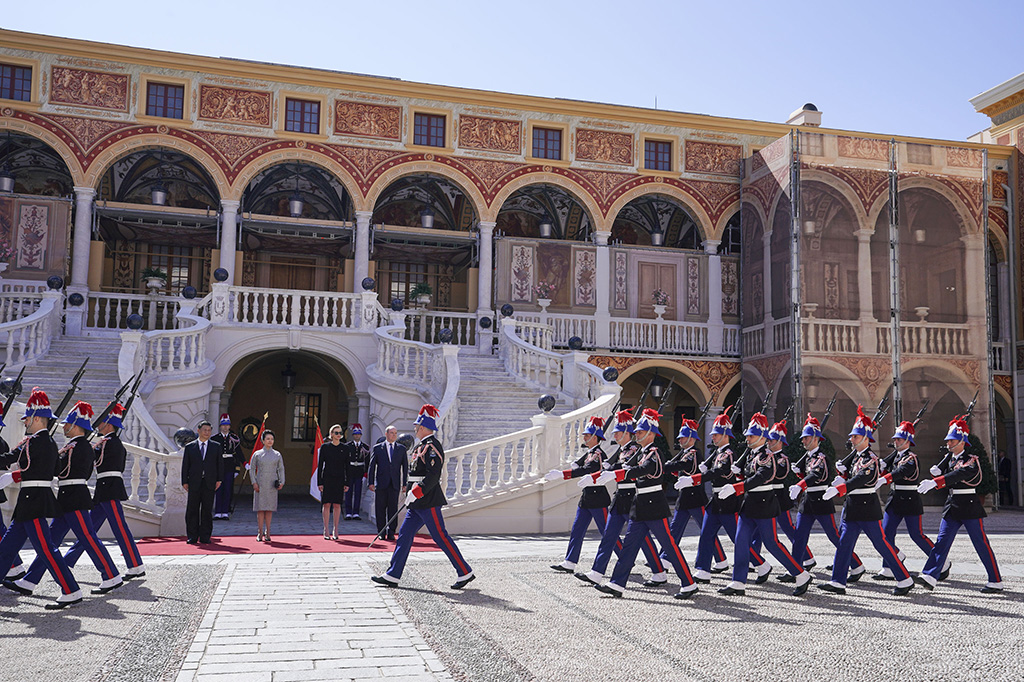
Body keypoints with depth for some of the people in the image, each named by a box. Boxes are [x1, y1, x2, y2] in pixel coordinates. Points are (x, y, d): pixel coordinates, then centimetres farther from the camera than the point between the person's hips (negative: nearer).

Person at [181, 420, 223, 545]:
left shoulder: (216, 447, 10)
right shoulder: (190, 447, 9)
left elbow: (220, 464, 10)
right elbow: (185, 466, 7)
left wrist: (219, 479, 1)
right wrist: (184, 482, 0)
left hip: (209, 483, 0)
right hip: (194, 483, 0)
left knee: (207, 511, 2)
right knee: (192, 511, 1)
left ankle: (205, 537, 8)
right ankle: (192, 537, 8)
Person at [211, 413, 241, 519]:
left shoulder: (234, 438, 5)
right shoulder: (214, 438, 5)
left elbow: (238, 453, 5)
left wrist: (237, 468, -2)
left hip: (230, 468, 0)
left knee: (228, 490, 1)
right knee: (218, 490, -1)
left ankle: (225, 512, 7)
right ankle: (217, 512, 4)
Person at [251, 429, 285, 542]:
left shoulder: (277, 455, 9)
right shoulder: (257, 454, 5)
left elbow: (281, 469, 11)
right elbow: (251, 469, 5)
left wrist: (282, 482, -2)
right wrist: (254, 483, -5)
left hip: (272, 485, 1)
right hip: (260, 485, -1)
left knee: (269, 508, 2)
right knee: (260, 508, -2)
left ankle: (267, 532, 8)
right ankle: (260, 533, 4)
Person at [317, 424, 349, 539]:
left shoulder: (345, 448, 6)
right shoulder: (325, 447, 2)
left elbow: (347, 466, 7)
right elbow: (320, 465, 2)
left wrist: (347, 483, 2)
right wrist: (319, 482, -4)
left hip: (339, 480, 1)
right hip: (327, 479, -1)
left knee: (337, 505, 3)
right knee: (326, 504, -2)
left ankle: (335, 531, 11)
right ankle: (326, 531, 5)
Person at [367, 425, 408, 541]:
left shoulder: (401, 448, 11)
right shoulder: (377, 448, 8)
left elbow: (405, 467, 10)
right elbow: (371, 466, 7)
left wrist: (405, 484, 3)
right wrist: (370, 482, -1)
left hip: (395, 484, 0)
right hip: (381, 483, 0)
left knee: (393, 508, -2)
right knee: (380, 509, 2)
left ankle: (391, 532, 6)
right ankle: (381, 532, 11)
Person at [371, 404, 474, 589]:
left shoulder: (432, 446, -15)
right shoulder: (422, 446, 17)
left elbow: (434, 475, -24)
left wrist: (415, 493, -24)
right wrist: (412, 495, 23)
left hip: (428, 502, -10)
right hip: (419, 503, 10)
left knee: (441, 537, -6)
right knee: (404, 535, 9)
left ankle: (465, 573, 2)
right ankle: (392, 576, 13)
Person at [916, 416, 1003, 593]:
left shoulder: (972, 460, -11)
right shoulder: (950, 459, 13)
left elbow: (958, 475, -29)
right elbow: (946, 477, 16)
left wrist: (934, 482, -39)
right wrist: (937, 473, -6)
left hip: (970, 506, -7)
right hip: (952, 506, 7)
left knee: (982, 544, 0)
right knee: (942, 541, -3)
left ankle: (996, 582, 11)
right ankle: (930, 576, -9)